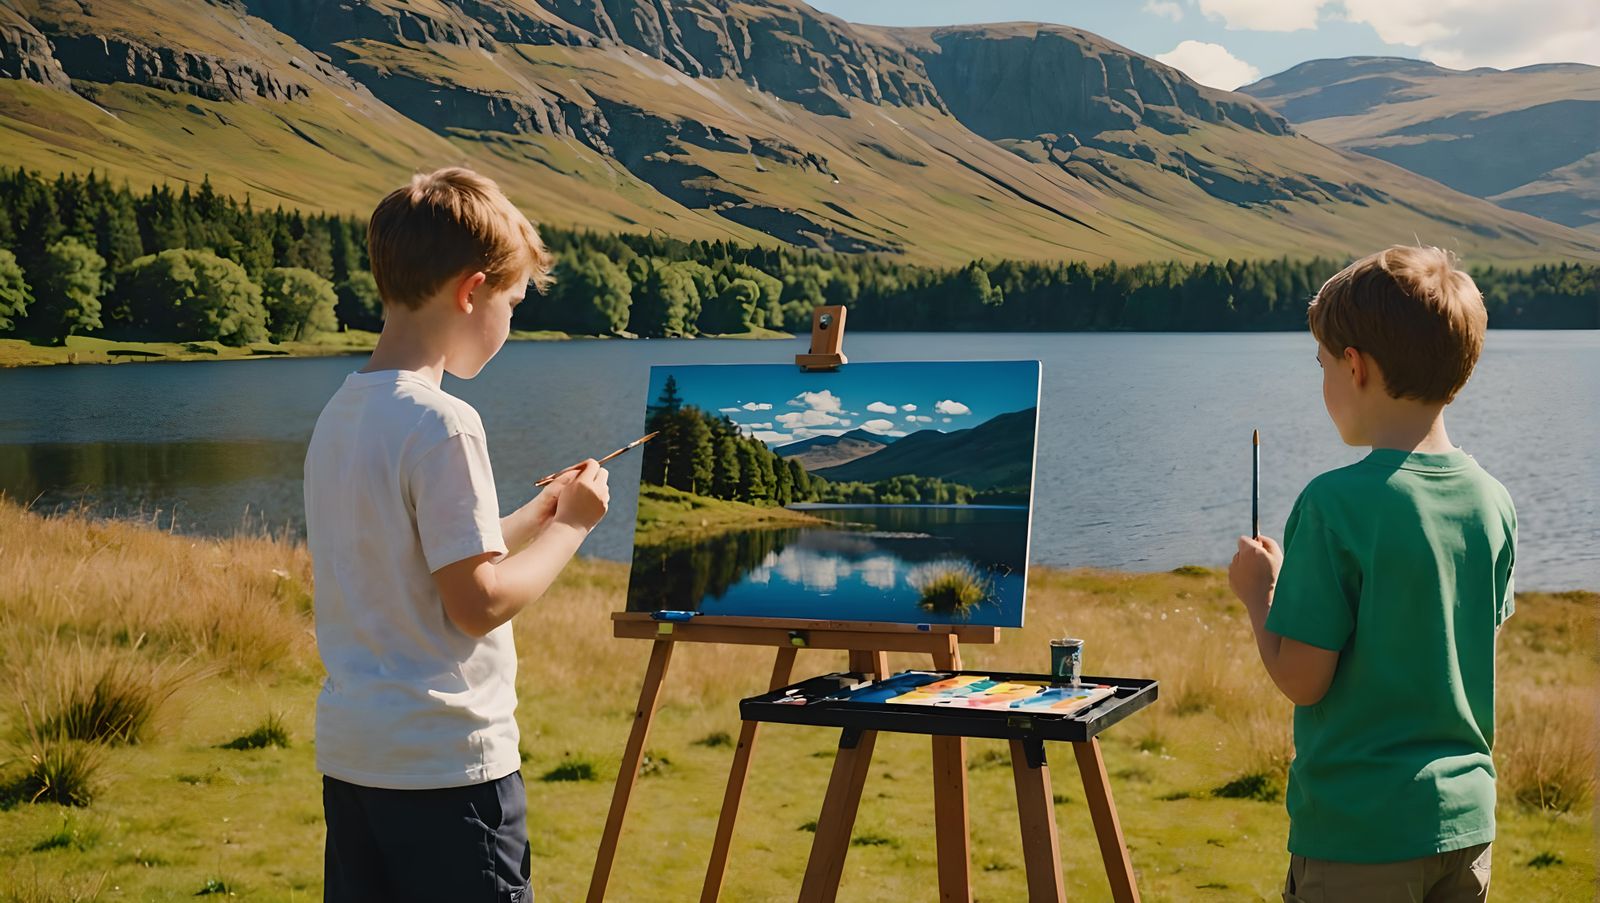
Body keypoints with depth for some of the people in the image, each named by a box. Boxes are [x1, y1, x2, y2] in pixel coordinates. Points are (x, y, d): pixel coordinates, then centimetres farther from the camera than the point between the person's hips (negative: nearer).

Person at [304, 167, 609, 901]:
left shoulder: (340, 415, 9)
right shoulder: (441, 424, -17)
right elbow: (478, 603, -17)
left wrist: (533, 518, 16)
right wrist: (568, 527, -3)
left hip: (350, 756, 8)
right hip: (447, 762, -8)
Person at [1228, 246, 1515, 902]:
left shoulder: (1337, 504, -18)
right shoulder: (1493, 503, 1)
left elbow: (1301, 679, -17)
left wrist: (1258, 594, 1)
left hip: (1359, 829, -6)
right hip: (1466, 819, 6)